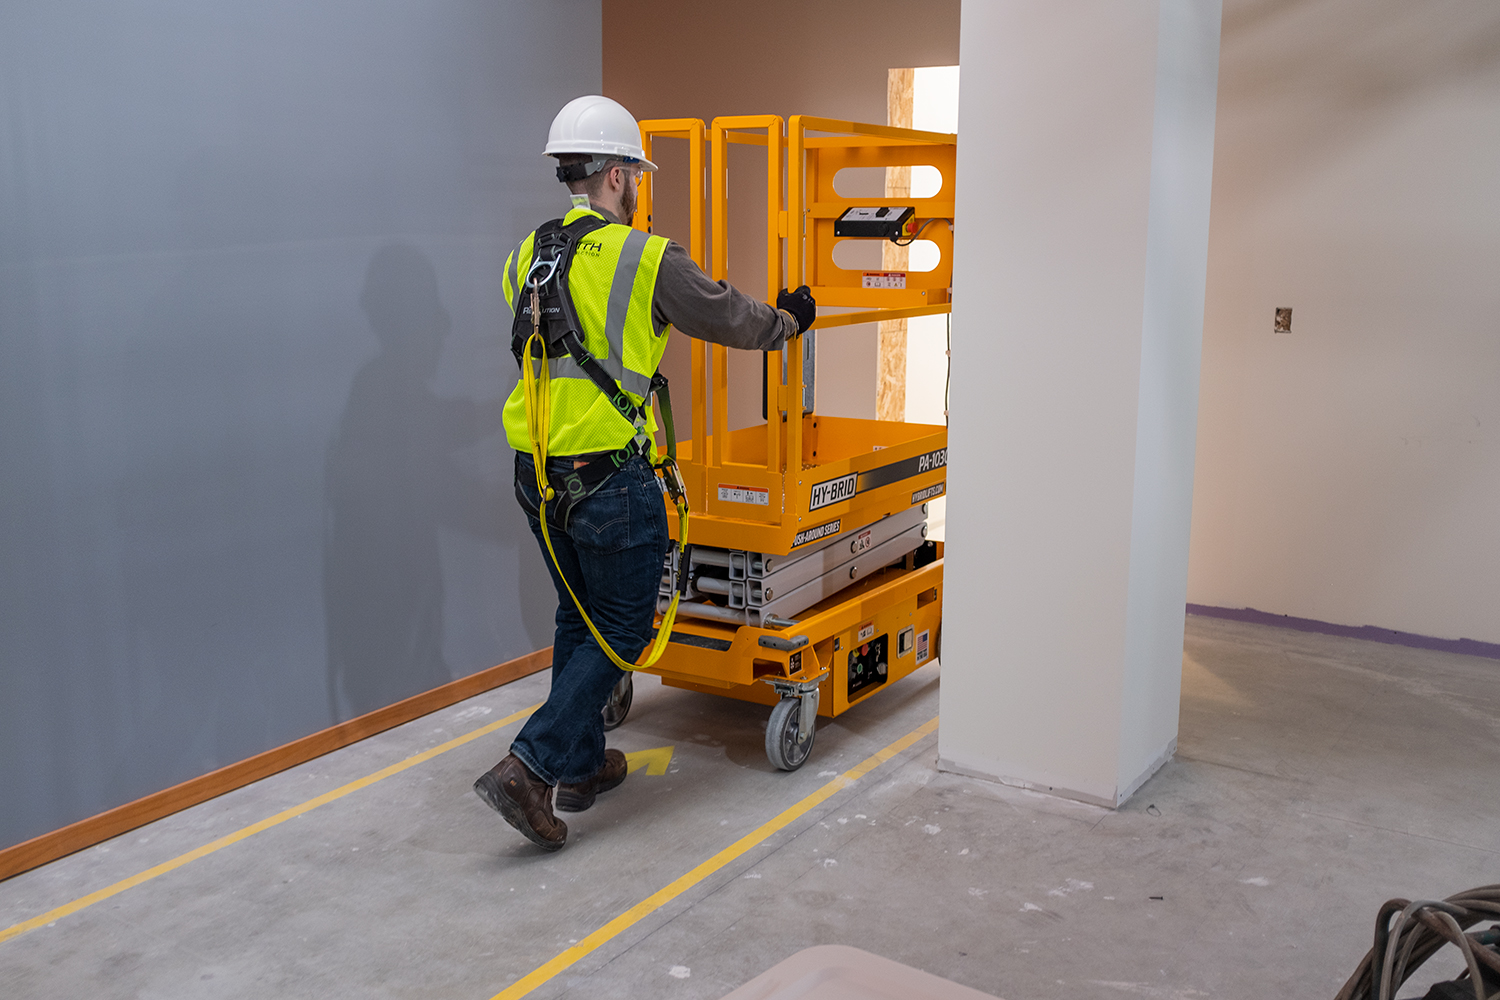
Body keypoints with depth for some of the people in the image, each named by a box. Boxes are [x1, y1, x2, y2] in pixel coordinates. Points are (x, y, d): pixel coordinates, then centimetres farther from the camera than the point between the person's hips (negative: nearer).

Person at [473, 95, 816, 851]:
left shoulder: (526, 257, 9)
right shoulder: (646, 259, -10)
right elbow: (729, 318, 2)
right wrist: (789, 319, 23)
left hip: (536, 471, 7)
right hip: (611, 476, -7)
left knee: (578, 618, 21)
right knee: (621, 628, 5)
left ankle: (580, 765, 30)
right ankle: (530, 767, -3)